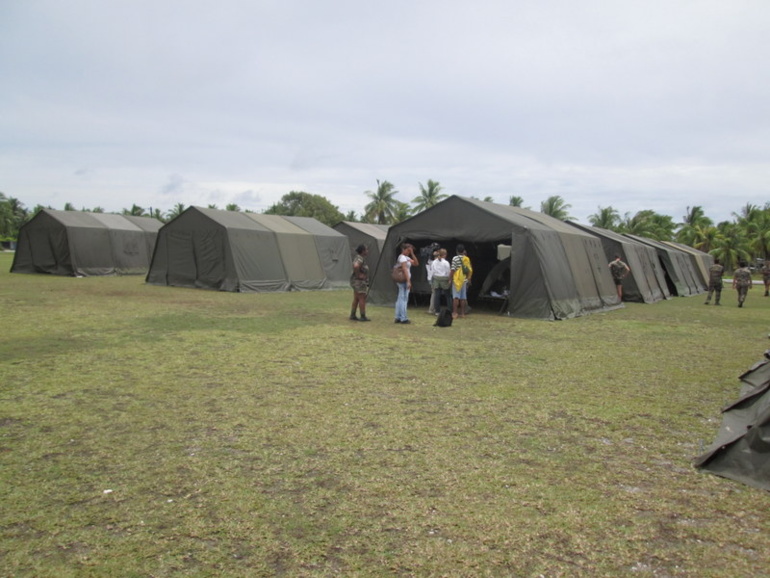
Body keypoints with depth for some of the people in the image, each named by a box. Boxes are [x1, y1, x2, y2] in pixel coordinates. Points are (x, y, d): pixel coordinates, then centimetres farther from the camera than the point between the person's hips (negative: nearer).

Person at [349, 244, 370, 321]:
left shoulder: (359, 257, 13)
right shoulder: (360, 259, -19)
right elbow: (355, 266, -39)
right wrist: (358, 275, -26)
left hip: (357, 282, 10)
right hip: (359, 281, -10)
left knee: (356, 299, 12)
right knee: (362, 299, -3)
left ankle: (352, 316, 16)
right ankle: (363, 317, 2)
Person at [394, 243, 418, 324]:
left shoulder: (407, 258, 18)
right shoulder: (402, 257, -11)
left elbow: (416, 263, 14)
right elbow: (405, 269, -19)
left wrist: (412, 253, 6)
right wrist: (408, 281, -24)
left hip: (402, 281, 10)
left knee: (400, 299, 10)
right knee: (404, 299, -8)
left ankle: (398, 317, 14)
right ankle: (403, 318, -7)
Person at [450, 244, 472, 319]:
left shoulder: (455, 258, -8)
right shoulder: (467, 259, 6)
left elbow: (453, 270, -13)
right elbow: (470, 270, 8)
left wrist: (450, 278, -6)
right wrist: (469, 279, 17)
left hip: (456, 280, -4)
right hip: (464, 280, 4)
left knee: (456, 297, -3)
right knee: (463, 297, 8)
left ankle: (455, 313, -7)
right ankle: (462, 313, 12)